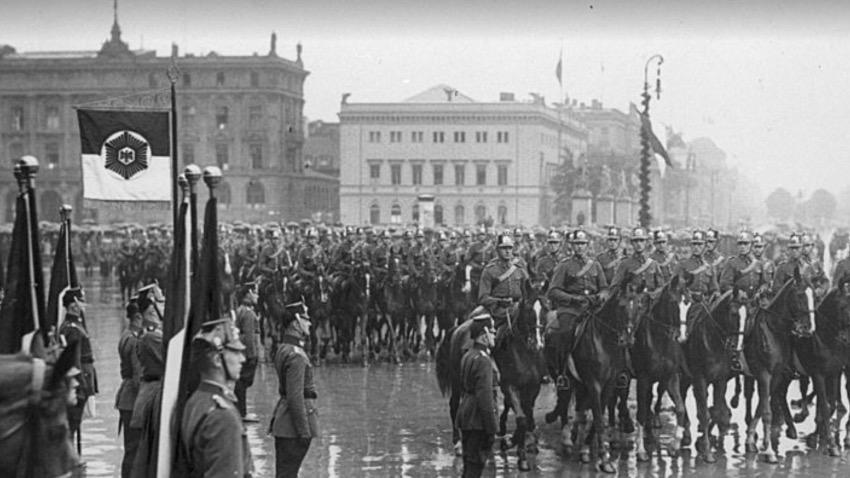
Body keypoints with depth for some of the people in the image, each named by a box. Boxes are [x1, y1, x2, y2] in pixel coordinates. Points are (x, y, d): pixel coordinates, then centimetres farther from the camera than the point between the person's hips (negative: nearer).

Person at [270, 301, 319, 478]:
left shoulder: (283, 350, 12)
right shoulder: (296, 356, -19)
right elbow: (295, 397, -23)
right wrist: (304, 431, -20)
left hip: (282, 422, 10)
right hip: (294, 423, -10)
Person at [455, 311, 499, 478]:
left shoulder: (468, 356, 11)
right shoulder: (483, 360, -19)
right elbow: (485, 398, -23)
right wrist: (491, 430, -19)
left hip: (465, 416, 9)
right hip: (478, 421, -9)